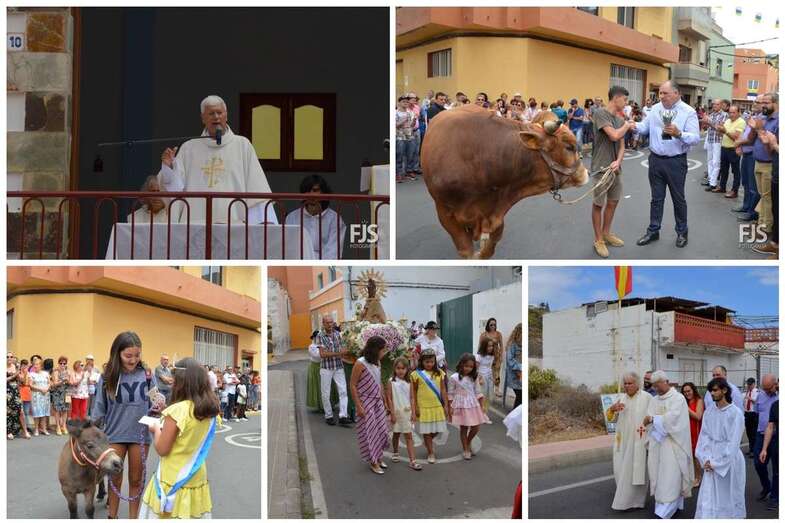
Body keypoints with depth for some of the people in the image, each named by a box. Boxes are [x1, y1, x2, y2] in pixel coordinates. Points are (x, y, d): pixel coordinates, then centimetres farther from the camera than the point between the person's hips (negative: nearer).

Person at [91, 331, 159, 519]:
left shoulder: (147, 375, -9)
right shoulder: (107, 377, -8)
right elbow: (99, 409, 0)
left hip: (140, 434, 0)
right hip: (115, 435, 0)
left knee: (136, 480, 14)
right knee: (115, 479, 14)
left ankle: (133, 517, 28)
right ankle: (112, 516, 30)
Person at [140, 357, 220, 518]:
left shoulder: (177, 411, -20)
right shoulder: (211, 410, -1)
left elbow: (162, 449, -14)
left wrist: (156, 429, 3)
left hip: (173, 481, -6)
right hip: (197, 479, 6)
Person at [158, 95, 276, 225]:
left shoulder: (242, 145, 8)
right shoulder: (189, 148, 12)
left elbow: (257, 187, 2)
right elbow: (175, 186, 7)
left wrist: (265, 219, -6)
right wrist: (169, 167, -11)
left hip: (233, 220, -1)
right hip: (195, 221, 1)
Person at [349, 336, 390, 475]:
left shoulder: (377, 363, 3)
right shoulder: (360, 364, -19)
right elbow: (353, 385, -16)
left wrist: (385, 402, 16)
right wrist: (358, 406, -17)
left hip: (378, 402, 7)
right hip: (366, 403, -7)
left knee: (381, 431, 11)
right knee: (369, 432, 2)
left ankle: (378, 458, 27)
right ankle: (373, 462, 13)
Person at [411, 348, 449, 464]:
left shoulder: (439, 373, 1)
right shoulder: (417, 374, -7)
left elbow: (443, 390, 5)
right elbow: (414, 392, -2)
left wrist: (446, 405, 4)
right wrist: (416, 407, -3)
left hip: (438, 406, 3)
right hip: (424, 407, -3)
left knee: (437, 429, 9)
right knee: (427, 430, 5)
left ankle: (428, 443, 38)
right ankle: (431, 453, 16)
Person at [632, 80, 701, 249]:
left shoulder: (688, 112, -11)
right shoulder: (655, 109, 5)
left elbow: (696, 138, -18)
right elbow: (645, 127, 4)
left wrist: (679, 134, -34)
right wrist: (635, 127, -17)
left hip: (675, 161, -4)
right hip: (655, 159, 4)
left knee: (678, 198, 8)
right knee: (656, 198, 13)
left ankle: (681, 232, 22)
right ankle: (653, 231, 22)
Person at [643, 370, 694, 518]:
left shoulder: (678, 398, -6)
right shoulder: (654, 400, 13)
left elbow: (671, 418, -17)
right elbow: (648, 420, 4)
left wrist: (653, 419, -9)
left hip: (672, 443, -7)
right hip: (657, 442, 7)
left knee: (670, 476, -8)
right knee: (658, 474, 5)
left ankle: (665, 511, -11)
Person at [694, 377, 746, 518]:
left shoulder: (736, 414, -10)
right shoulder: (709, 413, 5)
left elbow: (733, 443, -13)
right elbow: (704, 437, 3)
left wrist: (715, 463, -14)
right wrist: (706, 459, -11)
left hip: (729, 462, -4)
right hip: (711, 462, 4)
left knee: (728, 497, 6)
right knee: (708, 498, 1)